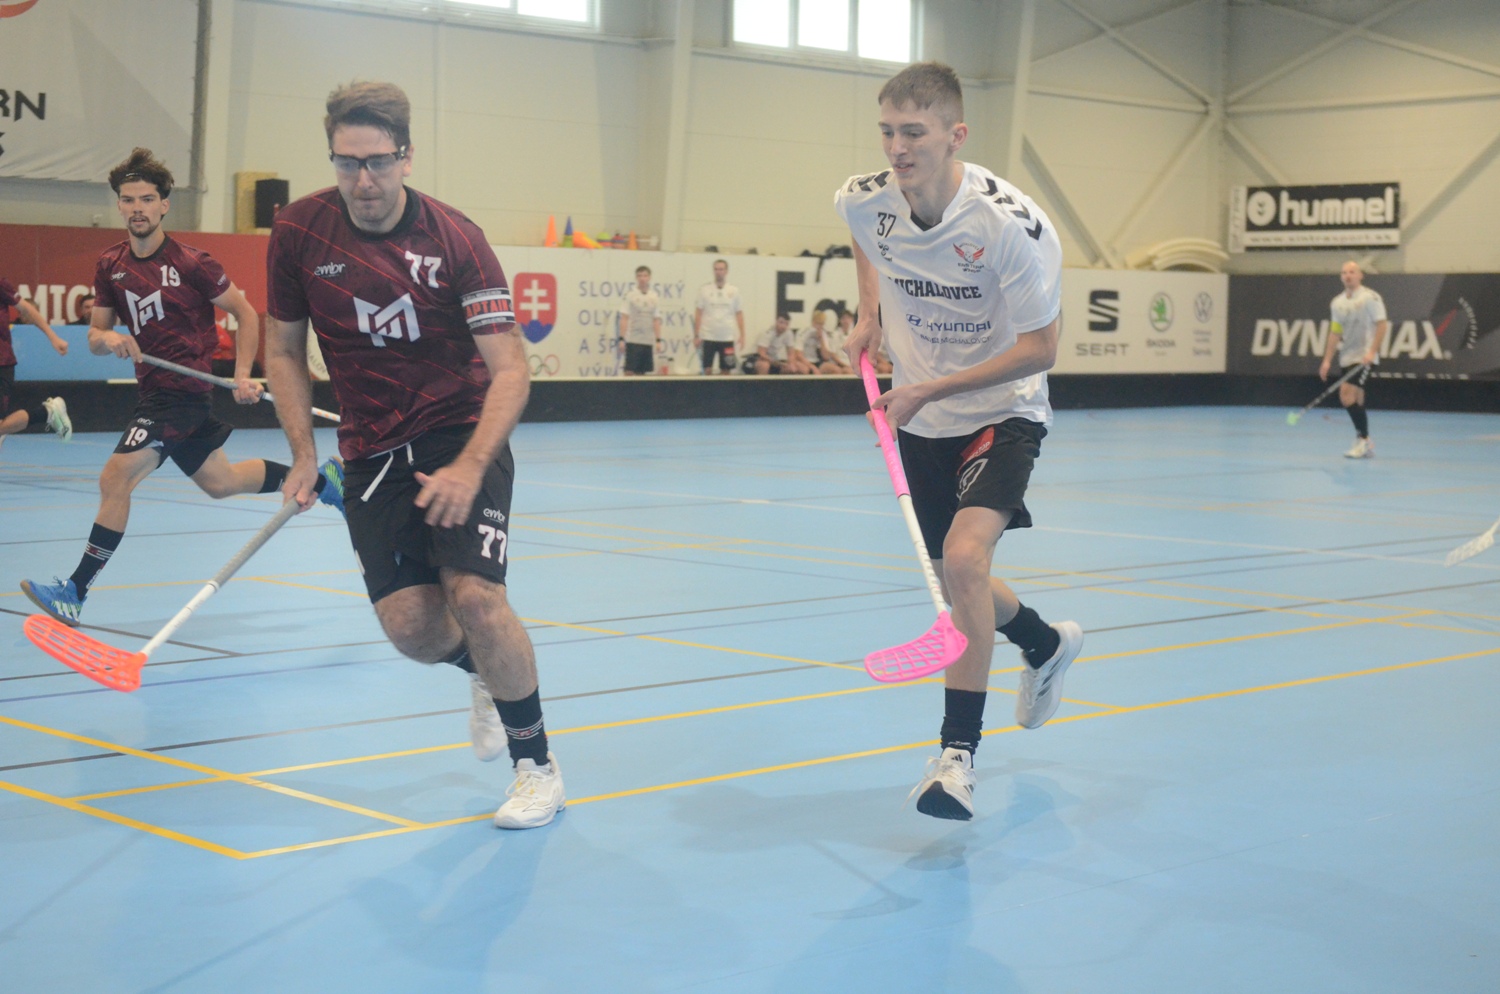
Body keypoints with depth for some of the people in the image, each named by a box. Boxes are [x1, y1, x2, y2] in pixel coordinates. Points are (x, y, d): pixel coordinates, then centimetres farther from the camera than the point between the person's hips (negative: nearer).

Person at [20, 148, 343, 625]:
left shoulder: (191, 263, -12)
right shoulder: (110, 266, 5)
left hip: (180, 389, -8)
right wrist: (108, 339, -14)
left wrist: (243, 375, -12)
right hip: (154, 387, 8)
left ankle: (75, 592, -13)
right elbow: (94, 335, 10)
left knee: (115, 478, -17)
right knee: (219, 482, 21)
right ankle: (317, 479, 40)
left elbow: (246, 313, -4)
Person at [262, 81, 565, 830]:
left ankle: (537, 764, 0)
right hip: (371, 450, 3)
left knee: (474, 594, -21)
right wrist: (304, 455, -2)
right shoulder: (298, 232, -6)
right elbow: (284, 350, 7)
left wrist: (470, 465, -28)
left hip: (461, 435, -3)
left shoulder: (455, 240, -14)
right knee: (409, 624, -8)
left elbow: (510, 369, -15)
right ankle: (484, 671, 29)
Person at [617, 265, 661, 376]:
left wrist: (658, 340, 7)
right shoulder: (630, 294, -2)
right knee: (629, 371, -6)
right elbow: (624, 318, -4)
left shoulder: (654, 297, 9)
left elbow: (656, 320, 12)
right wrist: (622, 339, -9)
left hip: (649, 341, 4)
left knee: (641, 372, 6)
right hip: (632, 341, -4)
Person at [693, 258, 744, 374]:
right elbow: (698, 313, 2)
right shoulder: (704, 289, 1)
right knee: (707, 370, -2)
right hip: (708, 337, -1)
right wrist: (696, 336, -3)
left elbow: (739, 314, 7)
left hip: (727, 338, 1)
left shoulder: (734, 291, 5)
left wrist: (742, 336, 1)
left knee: (725, 370, 3)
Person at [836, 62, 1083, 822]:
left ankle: (958, 752, -16)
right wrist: (870, 316, 1)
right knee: (951, 581, 15)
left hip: (1001, 413, -5)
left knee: (965, 555, -27)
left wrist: (929, 389, -26)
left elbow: (1040, 349, -22)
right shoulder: (863, 202, -14)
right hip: (920, 420, 5)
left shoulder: (1012, 224, -28)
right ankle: (1046, 644, 48)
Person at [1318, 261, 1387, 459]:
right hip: (1346, 358, 7)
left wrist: (1372, 352, -20)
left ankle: (1364, 440, -8)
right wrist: (1327, 360, 9)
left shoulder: (1370, 298, -6)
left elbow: (1382, 325, -10)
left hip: (1363, 357, -7)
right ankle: (1365, 444, 16)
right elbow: (1335, 333, 14)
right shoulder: (1337, 302, 12)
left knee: (1348, 396, -17)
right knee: (1356, 401, 8)